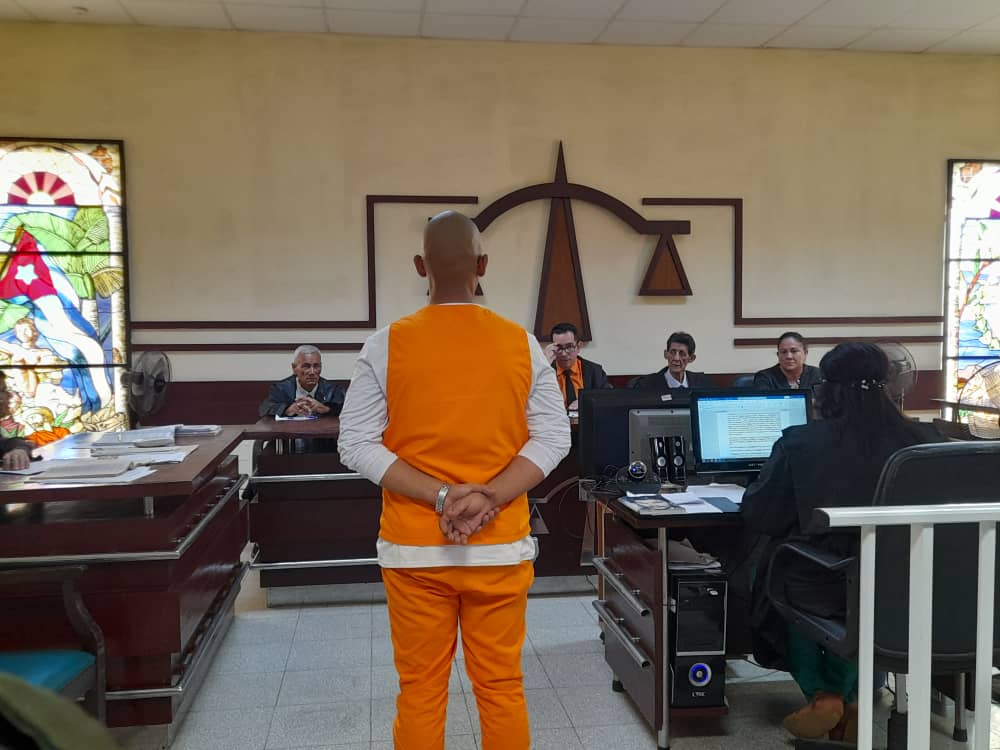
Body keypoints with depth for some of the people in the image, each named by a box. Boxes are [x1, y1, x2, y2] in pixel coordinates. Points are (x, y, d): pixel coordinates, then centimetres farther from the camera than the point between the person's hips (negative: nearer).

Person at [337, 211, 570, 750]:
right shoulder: (521, 344, -1)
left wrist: (439, 496, -12)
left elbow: (357, 445, -8)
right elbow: (553, 438, -3)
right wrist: (491, 498, -12)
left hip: (414, 546, 0)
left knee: (420, 689, 11)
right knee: (501, 686, 13)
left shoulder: (387, 345, -5)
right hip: (500, 544, 1)